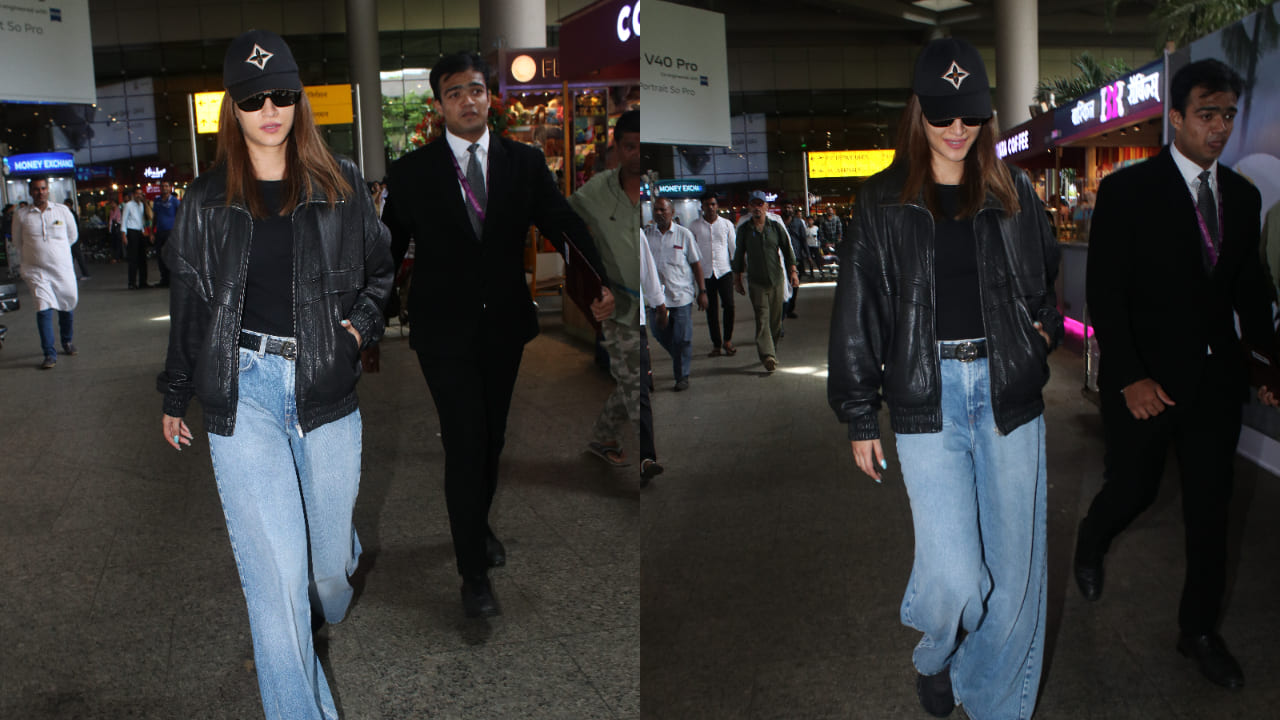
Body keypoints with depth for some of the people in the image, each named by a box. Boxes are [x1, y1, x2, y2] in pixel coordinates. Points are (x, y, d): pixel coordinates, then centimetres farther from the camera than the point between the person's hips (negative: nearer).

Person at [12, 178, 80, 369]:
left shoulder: (62, 210, 2)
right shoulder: (21, 215, 0)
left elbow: (73, 235, 16)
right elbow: (17, 243, 12)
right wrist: (25, 262, 14)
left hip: (63, 268, 2)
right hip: (36, 271, -2)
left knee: (67, 306, 11)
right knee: (44, 310, -11)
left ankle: (67, 341, 36)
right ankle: (49, 354, -8)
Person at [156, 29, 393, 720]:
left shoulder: (339, 185, 6)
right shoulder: (206, 201, 6)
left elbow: (378, 271, 18)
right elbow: (187, 302, 14)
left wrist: (359, 323, -2)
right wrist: (174, 397, 20)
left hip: (326, 385, 1)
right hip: (242, 391, -1)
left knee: (330, 560, 11)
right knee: (277, 571, -8)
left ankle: (320, 624, 47)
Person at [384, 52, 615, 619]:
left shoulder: (524, 163, 1)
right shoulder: (411, 172, -4)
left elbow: (564, 225, -4)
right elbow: (389, 248, 0)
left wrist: (603, 281, -18)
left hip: (504, 325, 3)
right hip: (445, 331, -3)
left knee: (492, 437, 18)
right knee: (465, 445, -6)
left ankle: (479, 526, 43)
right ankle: (473, 571, 6)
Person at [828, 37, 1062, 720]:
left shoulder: (1012, 192, 10)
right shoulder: (883, 203, 4)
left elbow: (1048, 279, 25)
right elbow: (857, 315, 4)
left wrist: (1043, 327, 5)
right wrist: (861, 419, 3)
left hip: (1007, 389, 3)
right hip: (927, 392, -2)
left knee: (1013, 566, 5)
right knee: (954, 572, -8)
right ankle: (933, 658, 27)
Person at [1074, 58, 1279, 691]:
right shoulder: (1127, 191, -9)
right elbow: (1103, 292, -12)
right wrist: (1130, 378, -17)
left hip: (1216, 381, 5)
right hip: (1145, 381, -4)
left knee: (1211, 509, 8)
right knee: (1133, 489, 7)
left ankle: (1199, 630, 24)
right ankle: (1091, 543, 42)